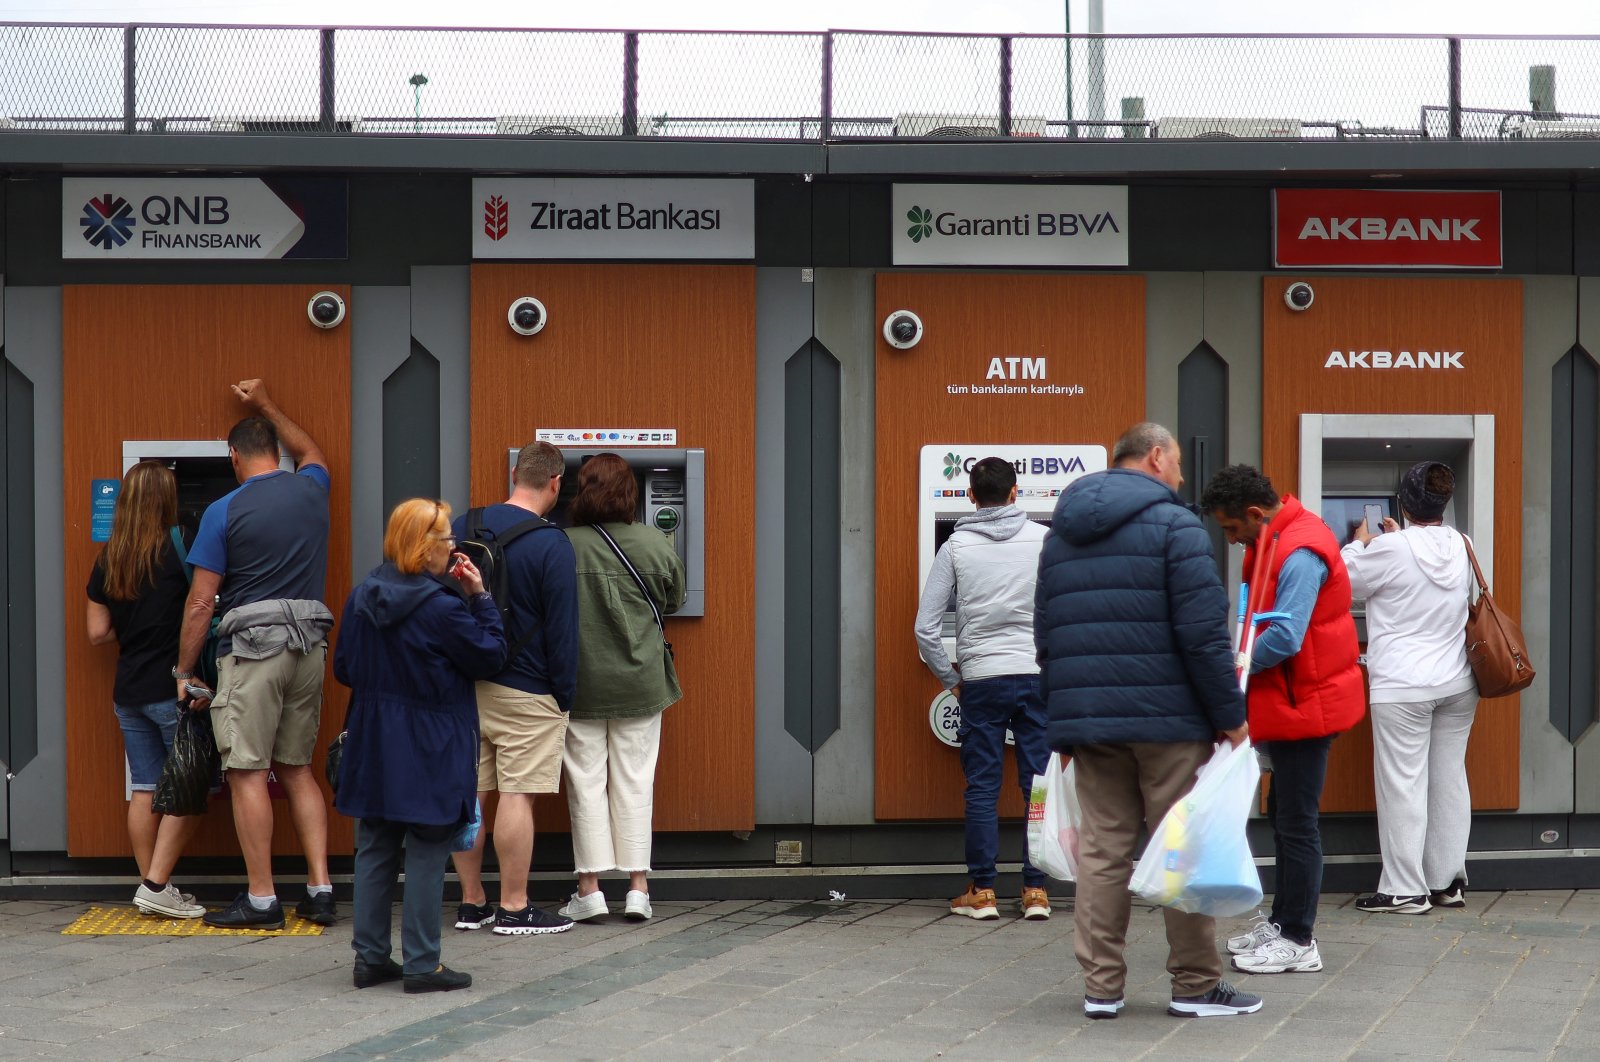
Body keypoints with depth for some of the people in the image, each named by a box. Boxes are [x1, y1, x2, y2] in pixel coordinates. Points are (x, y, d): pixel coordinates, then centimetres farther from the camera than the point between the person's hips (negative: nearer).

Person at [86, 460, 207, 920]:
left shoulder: (107, 560, 5)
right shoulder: (178, 548, -12)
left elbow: (98, 632, 9)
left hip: (128, 691, 6)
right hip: (172, 690, -6)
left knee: (144, 789, 10)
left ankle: (150, 886, 13)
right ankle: (156, 885, -3)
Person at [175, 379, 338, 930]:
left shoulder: (224, 511, -5)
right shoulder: (311, 491, 8)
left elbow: (201, 601, -6)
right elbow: (311, 453, 35)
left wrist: (184, 672, 2)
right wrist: (266, 405, 43)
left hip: (253, 644, -6)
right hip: (309, 643, 6)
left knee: (248, 772, -2)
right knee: (298, 769, 13)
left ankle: (261, 899, -3)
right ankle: (320, 890, 7)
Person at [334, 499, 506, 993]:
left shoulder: (361, 597, 2)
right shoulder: (441, 607, -18)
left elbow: (344, 668, 10)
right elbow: (490, 656, -8)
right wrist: (481, 598, -2)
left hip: (373, 745, 6)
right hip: (429, 749, -6)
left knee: (374, 849, 13)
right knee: (427, 854, 1)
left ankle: (370, 956, 17)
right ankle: (422, 964, 4)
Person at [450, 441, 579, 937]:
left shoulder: (461, 528, 6)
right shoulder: (551, 545, -12)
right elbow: (562, 628, -11)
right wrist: (564, 696, -3)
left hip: (462, 685, 6)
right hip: (525, 692, -6)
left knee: (468, 794, 10)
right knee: (517, 796, -2)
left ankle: (472, 902, 17)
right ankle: (514, 909, 2)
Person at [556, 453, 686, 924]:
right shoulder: (655, 545, -6)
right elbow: (673, 601, 9)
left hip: (581, 685, -1)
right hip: (640, 683, 1)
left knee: (586, 782, 6)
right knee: (634, 782, 8)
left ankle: (590, 888, 6)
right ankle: (638, 886, 8)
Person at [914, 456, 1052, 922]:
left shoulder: (956, 547, 0)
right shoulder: (1043, 540, 0)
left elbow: (926, 628, -2)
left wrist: (950, 678, 9)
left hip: (981, 679, 0)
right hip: (1037, 675, 0)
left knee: (981, 788, 6)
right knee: (1038, 785, 5)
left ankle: (981, 891, 9)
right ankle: (1036, 890, 6)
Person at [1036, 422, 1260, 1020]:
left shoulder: (1061, 535, 16)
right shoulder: (1172, 523, -6)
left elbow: (1046, 636, 18)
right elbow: (1203, 632, -13)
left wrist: (1064, 720, 22)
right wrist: (1230, 714, -8)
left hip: (1087, 720, 6)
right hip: (1167, 721, -6)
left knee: (1101, 851, 7)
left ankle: (1101, 985, 9)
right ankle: (1195, 985, 7)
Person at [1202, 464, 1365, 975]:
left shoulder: (1299, 554, -22)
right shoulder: (1277, 540, 12)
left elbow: (1284, 639, -28)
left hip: (1305, 703, -11)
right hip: (1289, 700, 11)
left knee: (1297, 821, -5)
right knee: (1284, 813, 18)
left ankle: (1298, 942, 1)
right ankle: (1282, 922, 29)